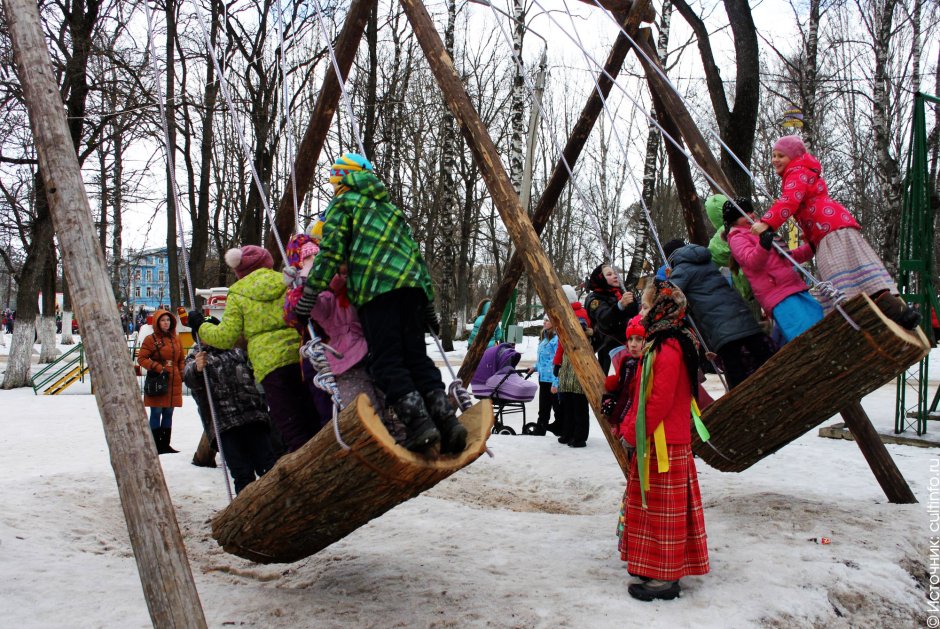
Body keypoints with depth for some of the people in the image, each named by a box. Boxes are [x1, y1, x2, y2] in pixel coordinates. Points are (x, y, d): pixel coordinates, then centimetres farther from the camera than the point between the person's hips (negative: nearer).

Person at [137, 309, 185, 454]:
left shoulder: (176, 339, 11)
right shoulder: (150, 339, -5)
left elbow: (181, 359, 18)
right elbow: (141, 358, -7)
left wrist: (182, 375, 5)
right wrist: (159, 368, -15)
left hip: (174, 382, 5)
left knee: (168, 413, 10)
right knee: (156, 413, 0)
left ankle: (165, 444, 18)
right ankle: (156, 446, 6)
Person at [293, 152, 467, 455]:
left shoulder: (343, 203, 13)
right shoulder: (389, 206, 33)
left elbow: (330, 252, -2)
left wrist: (306, 299, -3)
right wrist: (430, 309, 32)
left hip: (377, 288, -7)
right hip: (413, 283, 7)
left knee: (386, 362, -7)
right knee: (417, 358, 8)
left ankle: (418, 422, -20)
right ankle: (447, 419, -5)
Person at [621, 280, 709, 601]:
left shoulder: (667, 348, -19)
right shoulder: (663, 343, 14)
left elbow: (660, 400, -24)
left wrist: (633, 431, -16)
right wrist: (628, 426, 14)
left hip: (663, 443, -11)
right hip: (660, 440, 11)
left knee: (661, 508, -3)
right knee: (655, 506, 17)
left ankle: (664, 578, 5)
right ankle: (662, 569, 28)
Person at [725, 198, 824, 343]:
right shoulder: (737, 238, -1)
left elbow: (789, 257, 34)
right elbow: (752, 262, -22)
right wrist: (763, 245, -41)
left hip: (796, 289, 10)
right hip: (780, 298, -10)